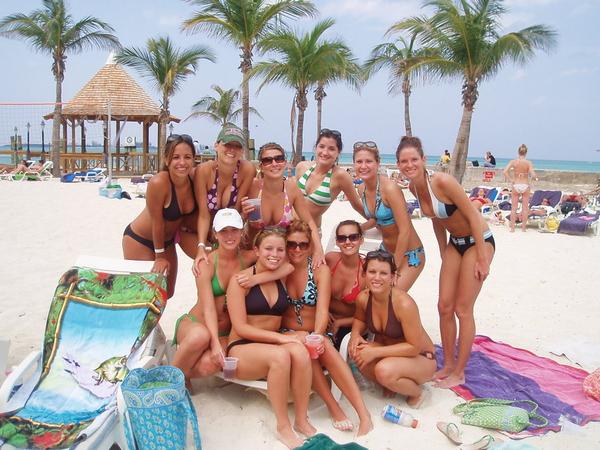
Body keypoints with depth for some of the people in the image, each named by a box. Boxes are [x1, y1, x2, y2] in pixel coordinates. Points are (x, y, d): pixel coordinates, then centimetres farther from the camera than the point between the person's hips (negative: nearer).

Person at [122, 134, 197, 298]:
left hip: (167, 240, 6)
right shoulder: (158, 183, -32)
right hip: (139, 240, -6)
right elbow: (157, 222, -22)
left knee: (168, 292, 16)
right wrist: (160, 256, -11)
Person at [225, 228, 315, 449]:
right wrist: (279, 337, -22)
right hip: (240, 349, -4)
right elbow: (240, 327, -14)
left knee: (300, 351, -30)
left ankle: (302, 419, -16)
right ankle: (283, 425, -19)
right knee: (280, 355, -35)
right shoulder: (241, 279, -8)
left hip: (272, 345, 4)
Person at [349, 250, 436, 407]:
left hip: (420, 358, -5)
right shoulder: (363, 298, -13)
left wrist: (375, 352, -27)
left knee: (384, 370, -34)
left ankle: (417, 392, 0)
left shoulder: (404, 304, -31)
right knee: (357, 351, -25)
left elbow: (414, 347, -24)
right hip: (391, 352, 5)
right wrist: (355, 334, -13)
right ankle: (389, 384, 4)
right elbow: (360, 319, 10)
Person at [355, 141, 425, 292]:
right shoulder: (362, 189, -2)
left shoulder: (390, 188, -24)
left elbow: (405, 231, -24)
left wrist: (394, 270, -19)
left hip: (408, 254, -7)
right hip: (385, 250, 7)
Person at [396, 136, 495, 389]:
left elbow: (473, 216, -21)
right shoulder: (413, 187, -5)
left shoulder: (442, 181, -27)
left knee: (463, 309, -2)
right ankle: (448, 365, 23)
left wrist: (482, 259, -19)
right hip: (454, 243, 7)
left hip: (478, 240, -7)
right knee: (444, 306, 7)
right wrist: (444, 254, 13)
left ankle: (459, 373, 14)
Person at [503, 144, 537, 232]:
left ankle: (512, 227, 9)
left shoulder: (513, 161, -5)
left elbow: (505, 171, -15)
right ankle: (523, 227, 16)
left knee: (513, 208, 8)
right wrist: (530, 176, 6)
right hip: (525, 185, 0)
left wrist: (511, 180, -5)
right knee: (525, 207, 10)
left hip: (516, 185, 1)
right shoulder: (528, 163, -8)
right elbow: (533, 175, -16)